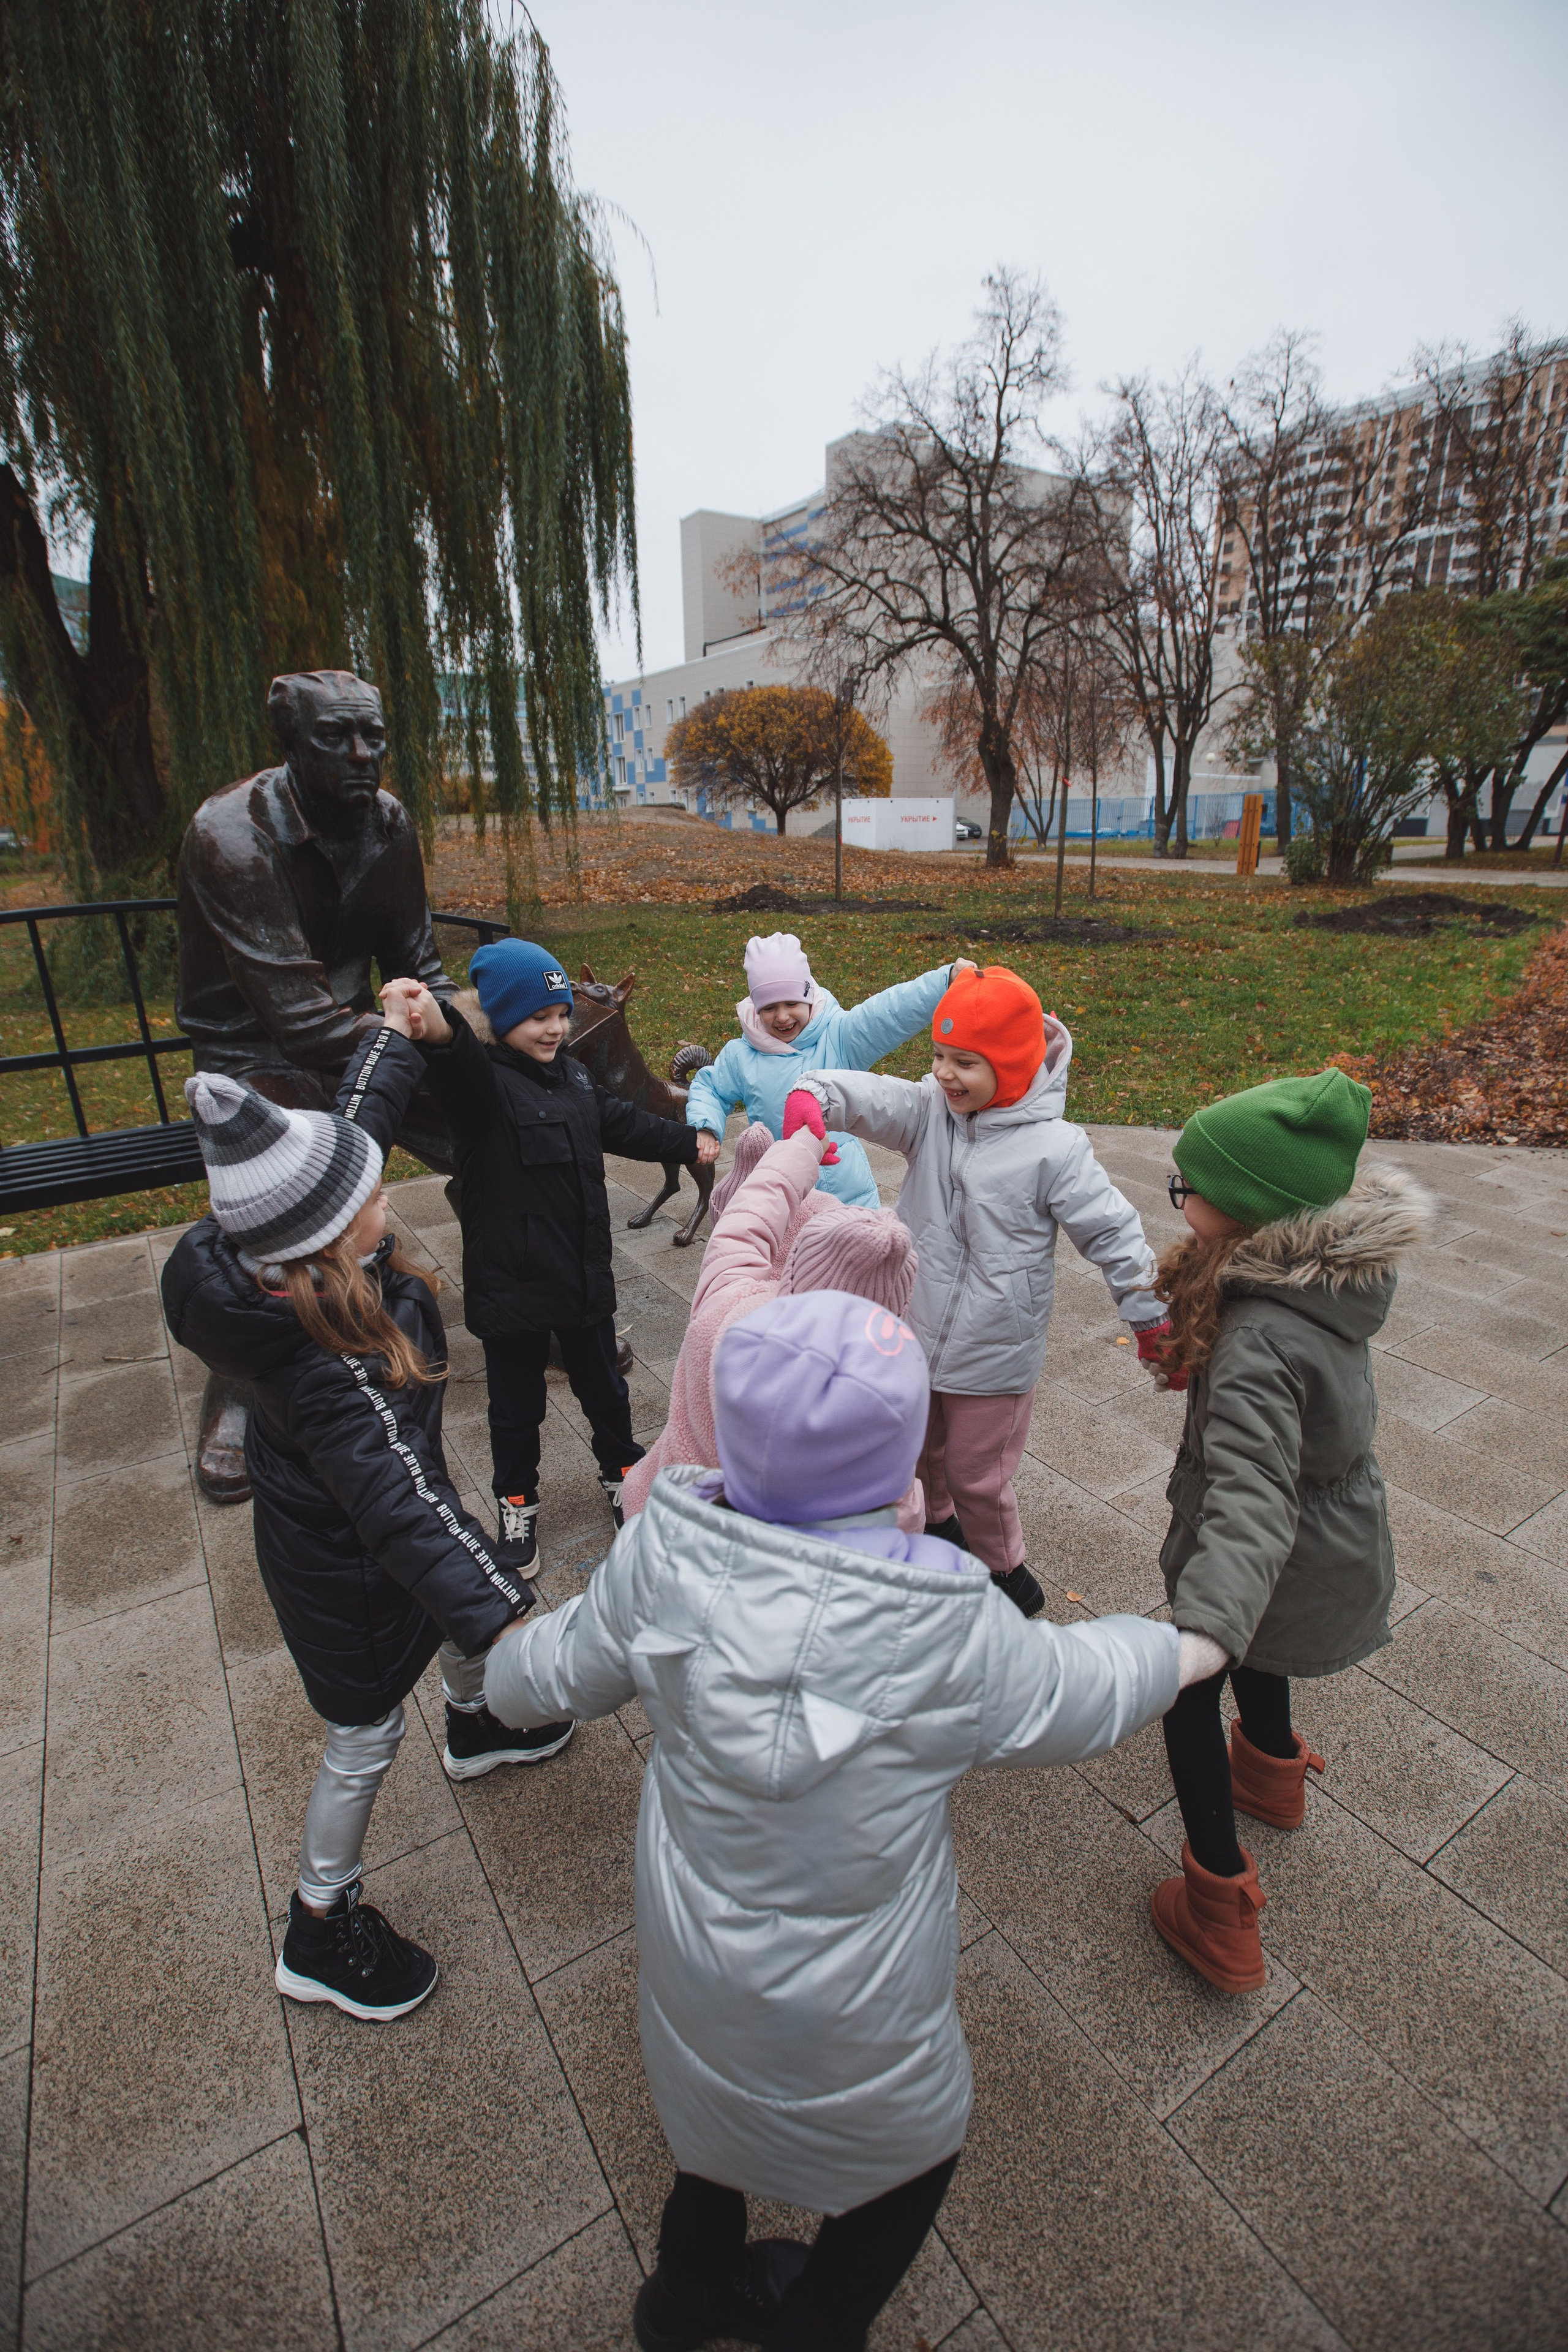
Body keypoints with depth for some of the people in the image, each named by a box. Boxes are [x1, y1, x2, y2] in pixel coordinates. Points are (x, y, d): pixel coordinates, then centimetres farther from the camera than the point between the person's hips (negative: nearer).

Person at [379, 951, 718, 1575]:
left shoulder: (572, 1074, 6)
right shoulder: (479, 1080, -17)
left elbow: (621, 1121, 22)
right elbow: (462, 1068, -42)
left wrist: (688, 1142, 32)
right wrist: (436, 1029, -65)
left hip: (586, 1276, 6)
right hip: (511, 1284, -6)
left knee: (604, 1387, 22)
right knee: (517, 1406, 13)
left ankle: (620, 1472, 46)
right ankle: (517, 1504, 37)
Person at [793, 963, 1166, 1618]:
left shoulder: (1054, 1147, -17)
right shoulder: (929, 1110, -6)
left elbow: (1114, 1236, -13)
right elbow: (869, 1097, -22)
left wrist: (1156, 1321, -9)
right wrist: (815, 1096, -44)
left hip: (996, 1353, -5)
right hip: (916, 1333, 5)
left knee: (977, 1477, 12)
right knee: (920, 1449, 27)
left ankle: (1007, 1572, 41)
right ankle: (938, 1522, 58)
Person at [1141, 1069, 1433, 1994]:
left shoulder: (1259, 1343, -39)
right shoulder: (1340, 1267, -13)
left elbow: (1252, 1499, -49)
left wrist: (1205, 1630, -57)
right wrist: (1198, 1353, 5)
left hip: (1291, 1561, -8)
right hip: (1342, 1532, 8)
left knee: (1190, 1693, 16)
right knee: (1250, 1648, 35)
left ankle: (1221, 1910, 31)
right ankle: (1275, 1770, 63)